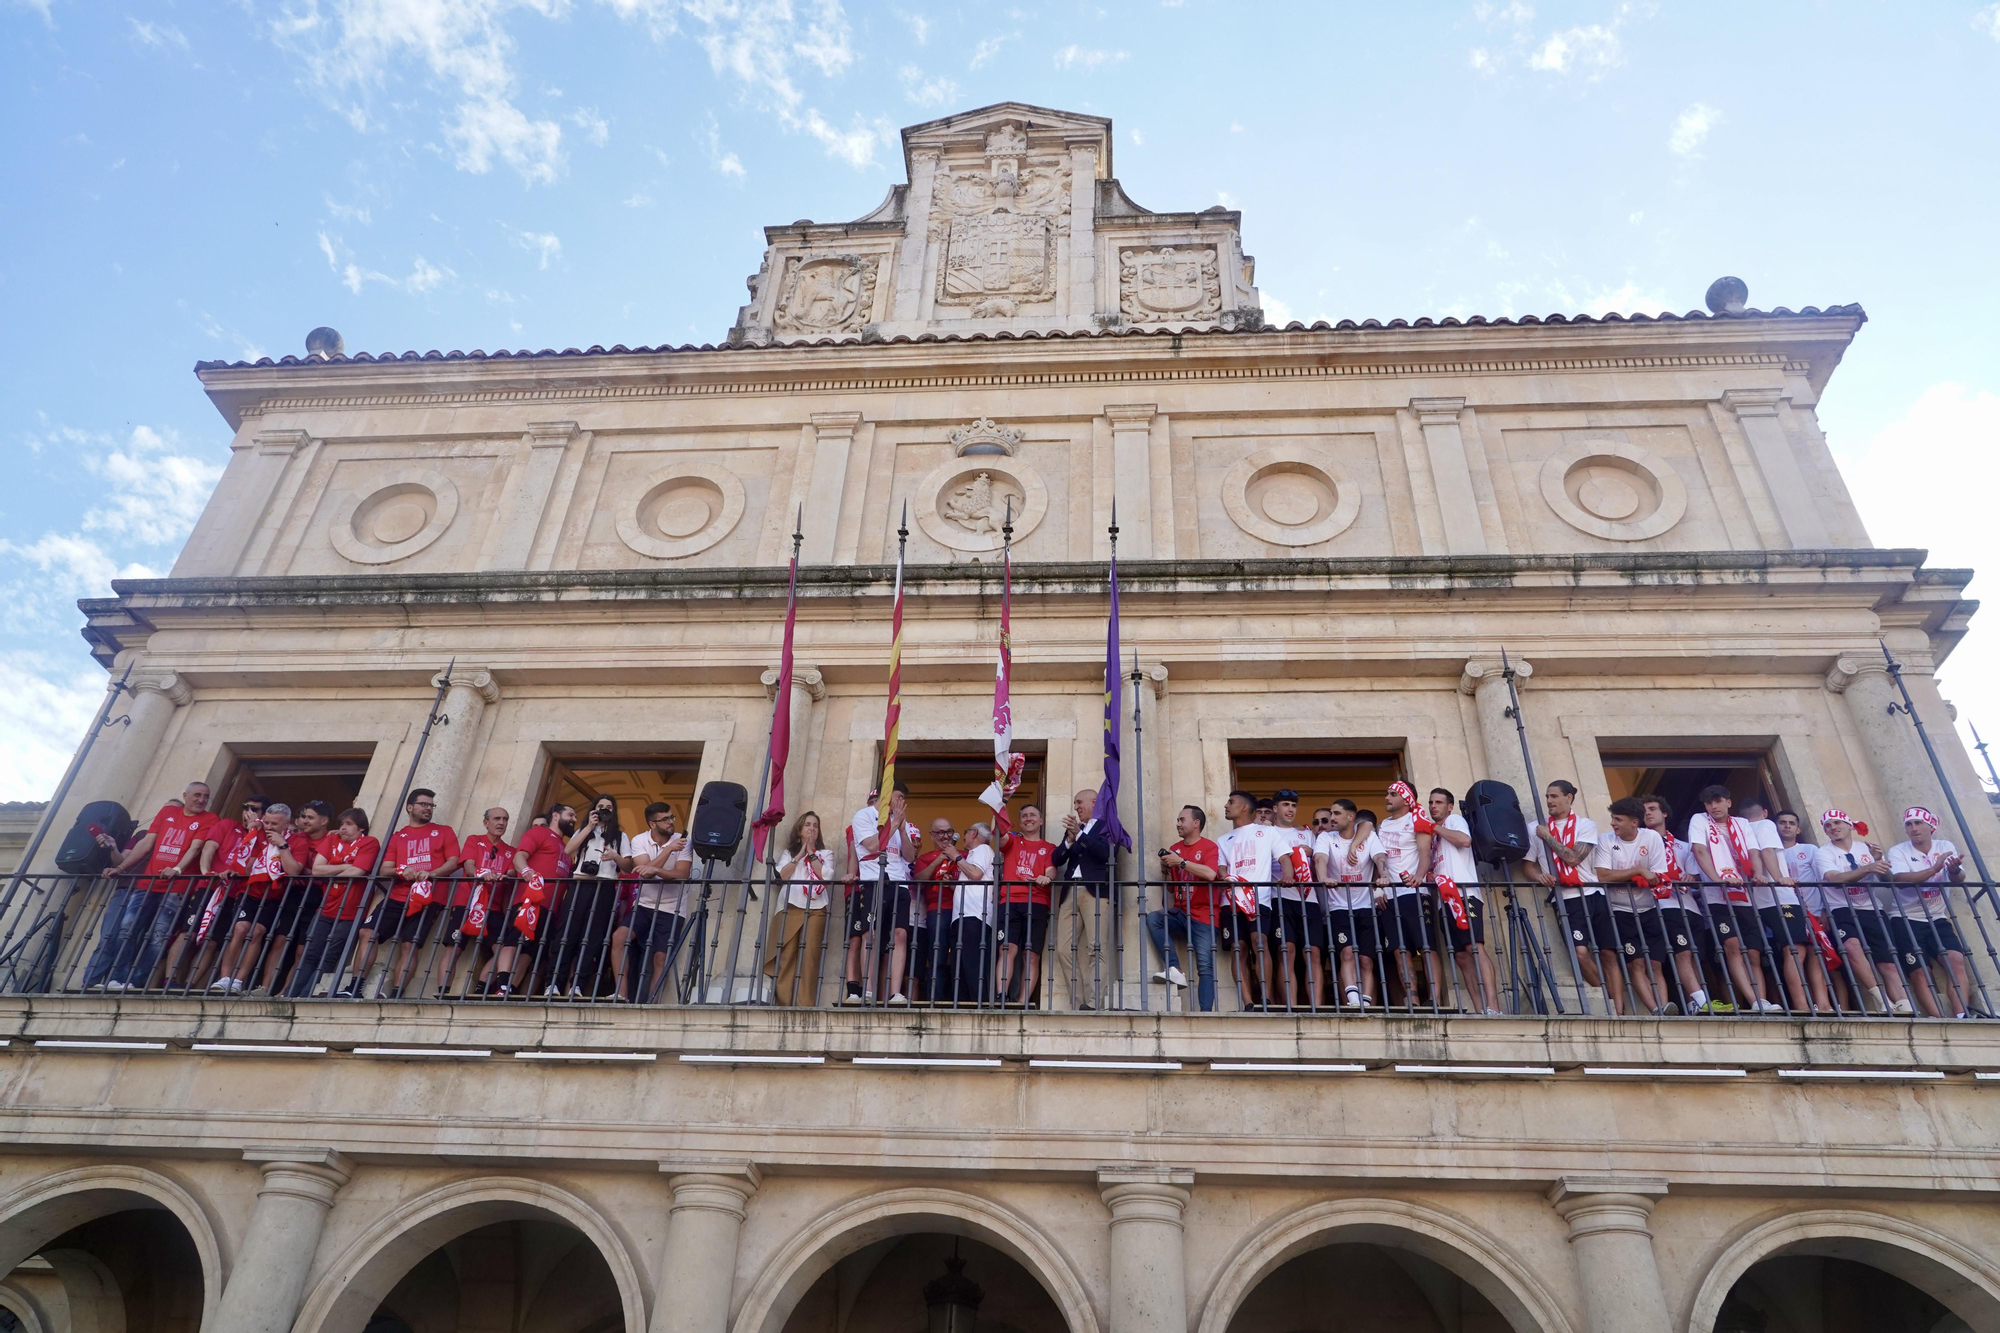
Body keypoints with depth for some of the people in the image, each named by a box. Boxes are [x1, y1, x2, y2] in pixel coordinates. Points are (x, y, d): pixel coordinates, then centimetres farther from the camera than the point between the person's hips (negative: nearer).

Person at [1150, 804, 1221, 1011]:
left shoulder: (1209, 847, -5)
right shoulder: (1174, 849, 10)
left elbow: (1210, 874, -26)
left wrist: (1180, 862, -20)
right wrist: (1166, 870, -4)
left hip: (1203, 915, -5)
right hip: (1180, 913, 5)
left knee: (1205, 966, -11)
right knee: (1152, 918, -21)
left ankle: (1206, 1012, -14)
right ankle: (1174, 970, -21)